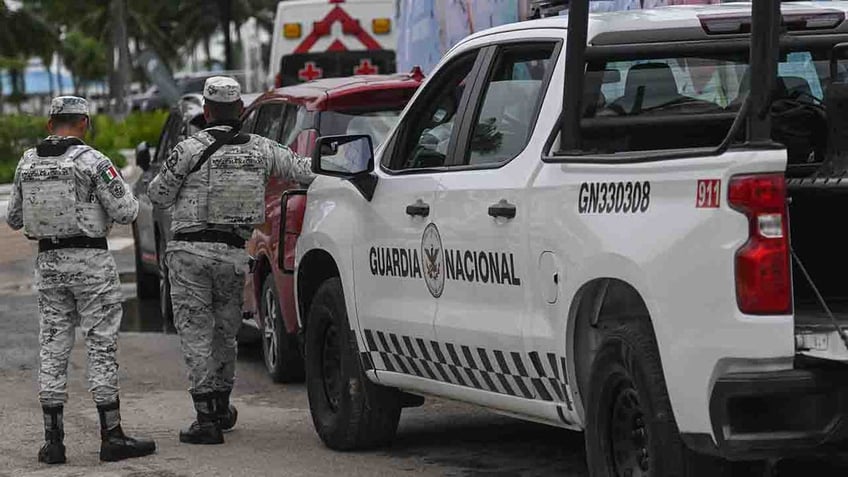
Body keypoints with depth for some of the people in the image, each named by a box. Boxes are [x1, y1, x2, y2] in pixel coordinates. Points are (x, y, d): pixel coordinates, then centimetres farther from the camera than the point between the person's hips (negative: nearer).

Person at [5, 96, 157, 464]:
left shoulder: (27, 164, 4)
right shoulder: (92, 162, -12)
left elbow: (14, 219, 13)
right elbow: (126, 212, -10)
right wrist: (119, 186, 10)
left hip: (48, 262, 5)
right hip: (90, 260, -5)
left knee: (53, 349, 8)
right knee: (102, 346, 0)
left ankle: (53, 440, 6)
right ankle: (111, 437, 0)